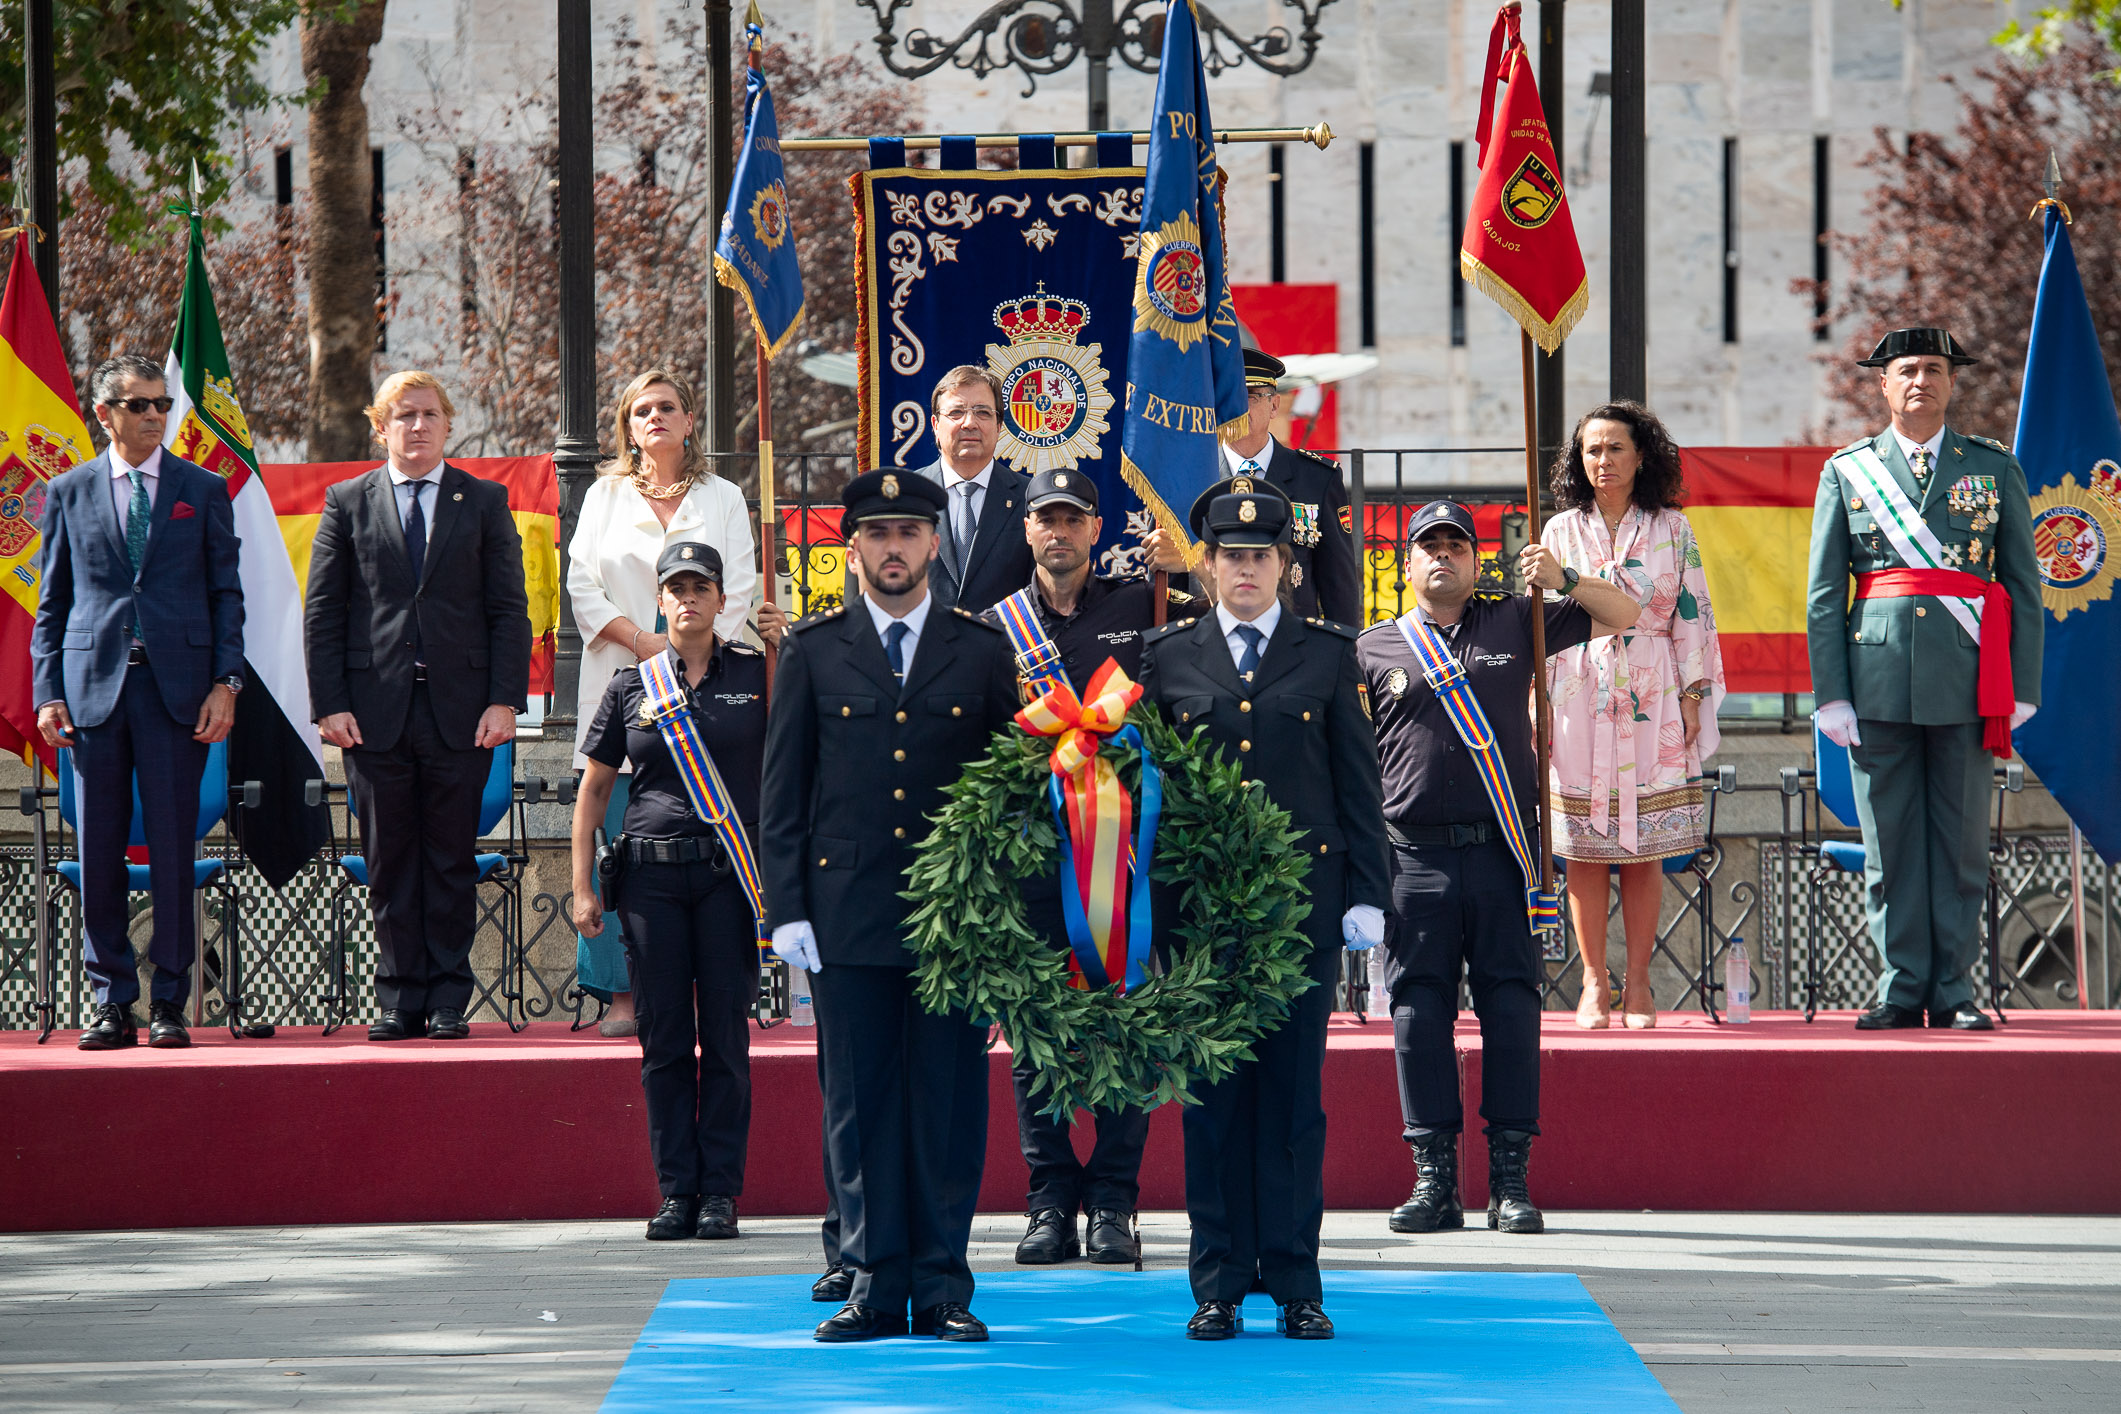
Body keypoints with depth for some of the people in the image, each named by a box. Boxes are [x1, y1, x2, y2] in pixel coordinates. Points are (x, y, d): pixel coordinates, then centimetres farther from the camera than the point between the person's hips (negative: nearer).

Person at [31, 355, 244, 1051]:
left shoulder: (204, 491, 9)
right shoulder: (69, 492, 11)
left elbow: (226, 594, 8)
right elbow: (52, 601, 12)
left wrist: (225, 683, -3)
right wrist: (48, 692, 2)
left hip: (178, 688, -1)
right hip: (94, 687, 1)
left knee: (173, 851, -2)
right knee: (99, 852, 1)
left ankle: (169, 1004, 4)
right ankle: (112, 1000, 9)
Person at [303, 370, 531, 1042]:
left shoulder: (484, 502, 8)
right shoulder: (347, 503, 9)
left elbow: (509, 610, 5)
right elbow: (322, 613, 6)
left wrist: (504, 701, -5)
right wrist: (330, 704, -3)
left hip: (460, 709, 0)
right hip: (376, 709, 0)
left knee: (452, 856, 2)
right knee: (388, 859, 2)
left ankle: (448, 997, 8)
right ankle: (400, 998, 7)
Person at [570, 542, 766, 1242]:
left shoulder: (757, 674, 6)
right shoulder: (632, 686, 8)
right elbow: (593, 789, 13)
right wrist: (583, 886, 6)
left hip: (730, 871, -1)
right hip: (652, 873, 1)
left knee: (725, 1032, -1)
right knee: (664, 1038, 2)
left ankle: (721, 1191, 4)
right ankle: (677, 1190, 8)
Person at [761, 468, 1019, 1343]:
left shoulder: (982, 652, 8)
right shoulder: (813, 651, 8)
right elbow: (782, 793, 7)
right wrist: (786, 908, -1)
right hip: (847, 912, 0)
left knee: (950, 1101, 0)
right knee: (858, 1105, 1)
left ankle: (944, 1288, 5)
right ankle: (874, 1285, 7)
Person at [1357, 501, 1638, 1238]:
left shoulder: (1514, 623, 12)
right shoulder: (1373, 649, 10)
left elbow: (1624, 616, 16)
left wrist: (1562, 581, -3)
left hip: (1501, 851, 0)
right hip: (1415, 855, 0)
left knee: (1510, 1007, -2)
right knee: (1419, 1012, -2)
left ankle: (1510, 1182, 1)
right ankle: (1434, 1180, 2)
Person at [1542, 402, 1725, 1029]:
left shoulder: (1672, 530, 7)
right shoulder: (1562, 531, 9)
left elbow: (1692, 616, 6)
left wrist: (1694, 695, -2)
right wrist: (1539, 703, 1)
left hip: (1654, 699, -1)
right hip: (1581, 696, 1)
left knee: (1645, 846, -1)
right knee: (1585, 846, -2)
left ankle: (1638, 983, 4)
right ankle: (1594, 982, 4)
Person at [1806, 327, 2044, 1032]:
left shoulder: (1995, 469, 10)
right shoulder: (1847, 471, 9)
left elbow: (2023, 585, 9)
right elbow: (1823, 594, 7)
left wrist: (2022, 688, 1)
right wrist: (1830, 694, -1)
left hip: (1967, 679, 0)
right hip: (1878, 677, 0)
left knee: (1961, 840, 1)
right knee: (1889, 841, 1)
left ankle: (1953, 992, 7)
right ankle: (1902, 989, 7)